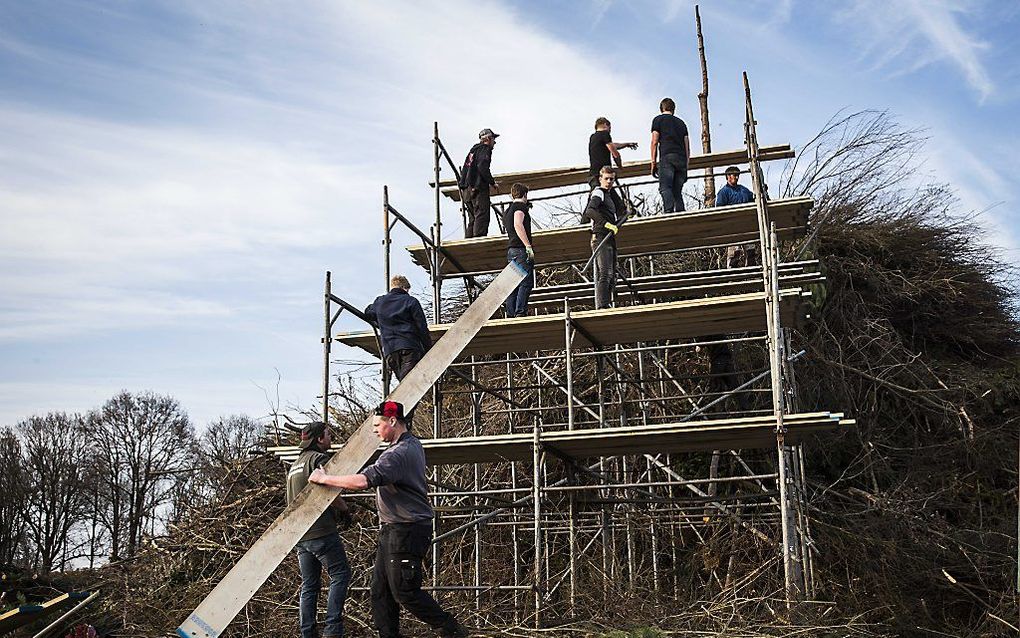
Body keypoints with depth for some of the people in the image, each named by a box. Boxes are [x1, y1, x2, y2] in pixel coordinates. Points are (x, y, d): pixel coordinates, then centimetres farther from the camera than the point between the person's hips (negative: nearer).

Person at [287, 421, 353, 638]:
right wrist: (345, 510, 1)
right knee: (340, 574, -3)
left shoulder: (294, 465, 22)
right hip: (321, 531, -9)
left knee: (309, 584, 11)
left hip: (299, 534, 9)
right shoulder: (318, 458, -7)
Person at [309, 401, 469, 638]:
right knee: (380, 589, 10)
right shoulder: (413, 444, 12)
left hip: (406, 531, -10)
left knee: (405, 592, -5)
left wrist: (324, 479, -20)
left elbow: (363, 481, -32)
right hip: (392, 530, 10)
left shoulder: (399, 454, -21)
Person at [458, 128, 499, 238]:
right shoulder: (485, 149, -2)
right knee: (482, 216, -13)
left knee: (472, 218, 10)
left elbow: (463, 171, 23)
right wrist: (492, 182, -11)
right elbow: (483, 167, -18)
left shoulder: (473, 150, 25)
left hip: (466, 189, 9)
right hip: (478, 189, -9)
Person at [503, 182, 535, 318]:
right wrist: (528, 246, -23)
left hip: (511, 250, 9)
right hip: (521, 249, -9)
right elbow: (518, 225, -20)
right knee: (526, 283, -11)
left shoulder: (507, 210, 22)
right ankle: (520, 312, -18)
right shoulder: (520, 206, -5)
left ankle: (510, 314, 4)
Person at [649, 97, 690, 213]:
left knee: (665, 188, -16)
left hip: (667, 157, -5)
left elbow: (654, 142, 4)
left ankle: (669, 211, -37)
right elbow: (687, 146, 21)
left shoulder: (658, 119, 15)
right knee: (677, 192, 6)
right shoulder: (681, 122, 27)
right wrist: (686, 166, 22)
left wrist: (653, 162, 4)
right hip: (682, 159, 5)